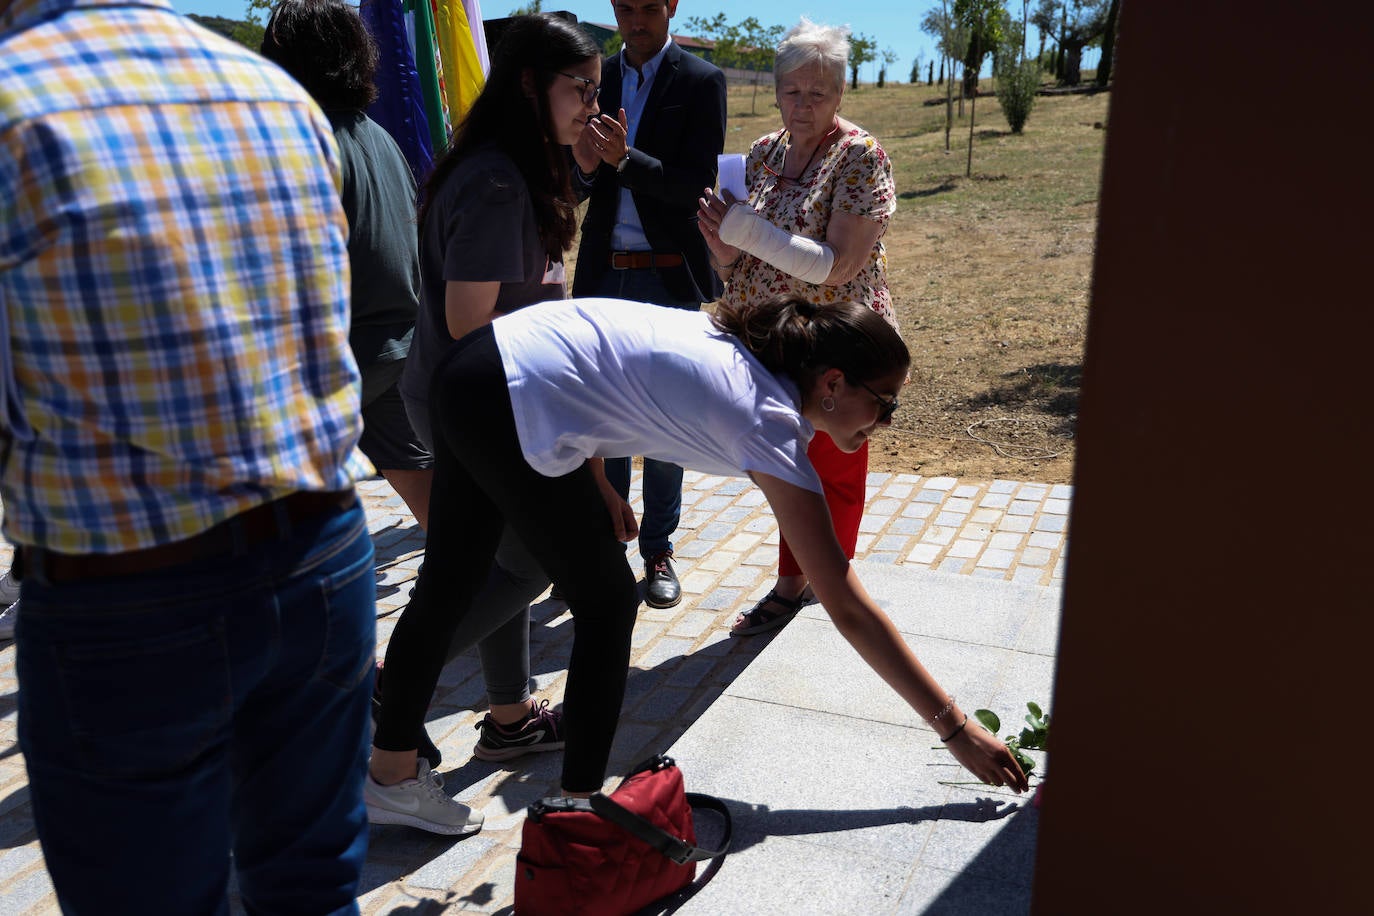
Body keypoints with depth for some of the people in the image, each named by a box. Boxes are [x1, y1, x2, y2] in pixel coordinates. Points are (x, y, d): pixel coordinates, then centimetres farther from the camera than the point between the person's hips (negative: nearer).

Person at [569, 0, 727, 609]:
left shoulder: (702, 82, -2)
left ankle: (658, 550, 17)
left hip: (668, 276, -3)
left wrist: (624, 158, -25)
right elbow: (575, 190, 7)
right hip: (603, 273, 3)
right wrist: (585, 167, -15)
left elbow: (696, 187, -12)